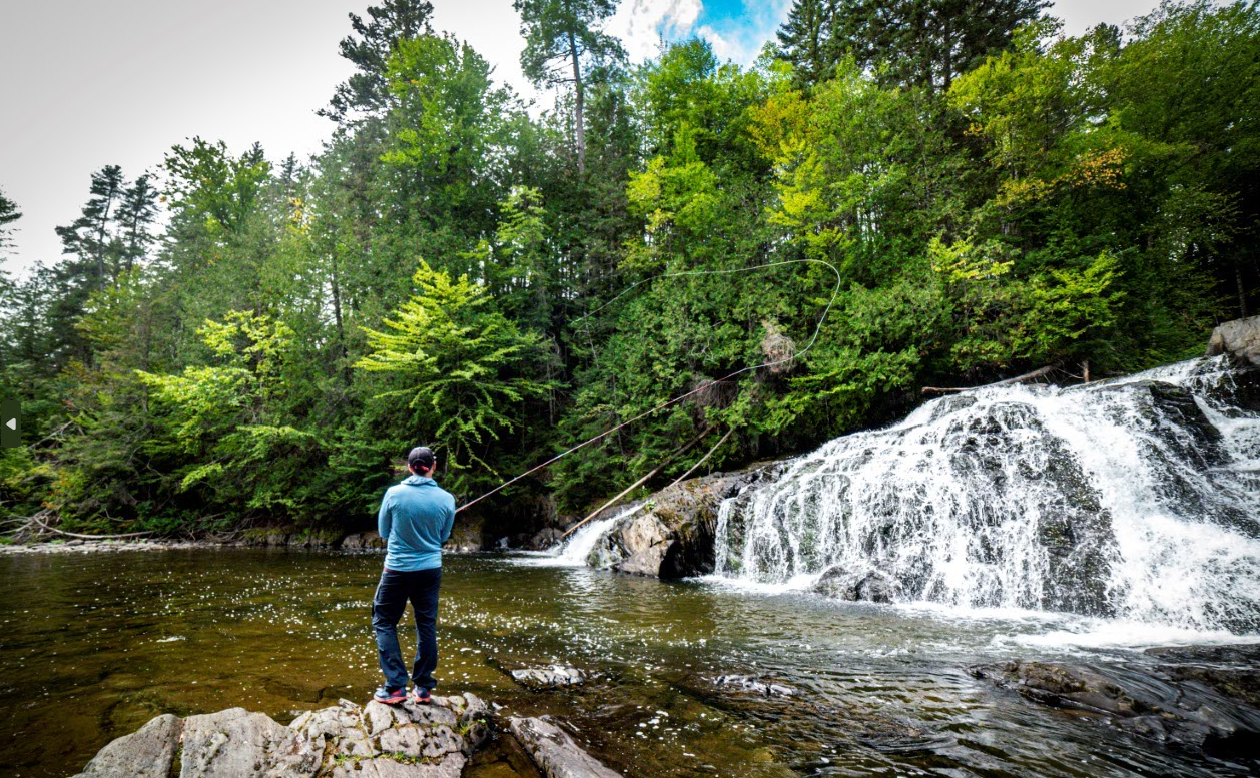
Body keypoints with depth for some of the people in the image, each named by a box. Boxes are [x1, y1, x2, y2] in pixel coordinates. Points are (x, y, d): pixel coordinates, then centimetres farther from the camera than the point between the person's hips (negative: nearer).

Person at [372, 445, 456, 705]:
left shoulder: (394, 493, -11)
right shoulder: (446, 499, -7)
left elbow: (383, 532, 2)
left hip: (397, 569, -2)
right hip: (430, 569, 2)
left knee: (384, 622, 12)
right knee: (427, 625, 11)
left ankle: (395, 686, 8)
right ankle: (423, 687, 19)